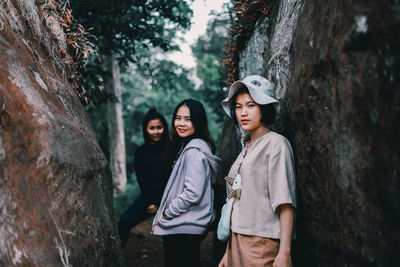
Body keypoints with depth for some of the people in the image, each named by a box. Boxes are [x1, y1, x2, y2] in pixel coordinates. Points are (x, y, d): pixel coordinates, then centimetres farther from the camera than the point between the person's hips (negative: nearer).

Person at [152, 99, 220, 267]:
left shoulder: (195, 150, -17)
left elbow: (192, 193, -24)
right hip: (186, 227, 10)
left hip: (184, 230, -10)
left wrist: (166, 214, -13)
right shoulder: (186, 147, 15)